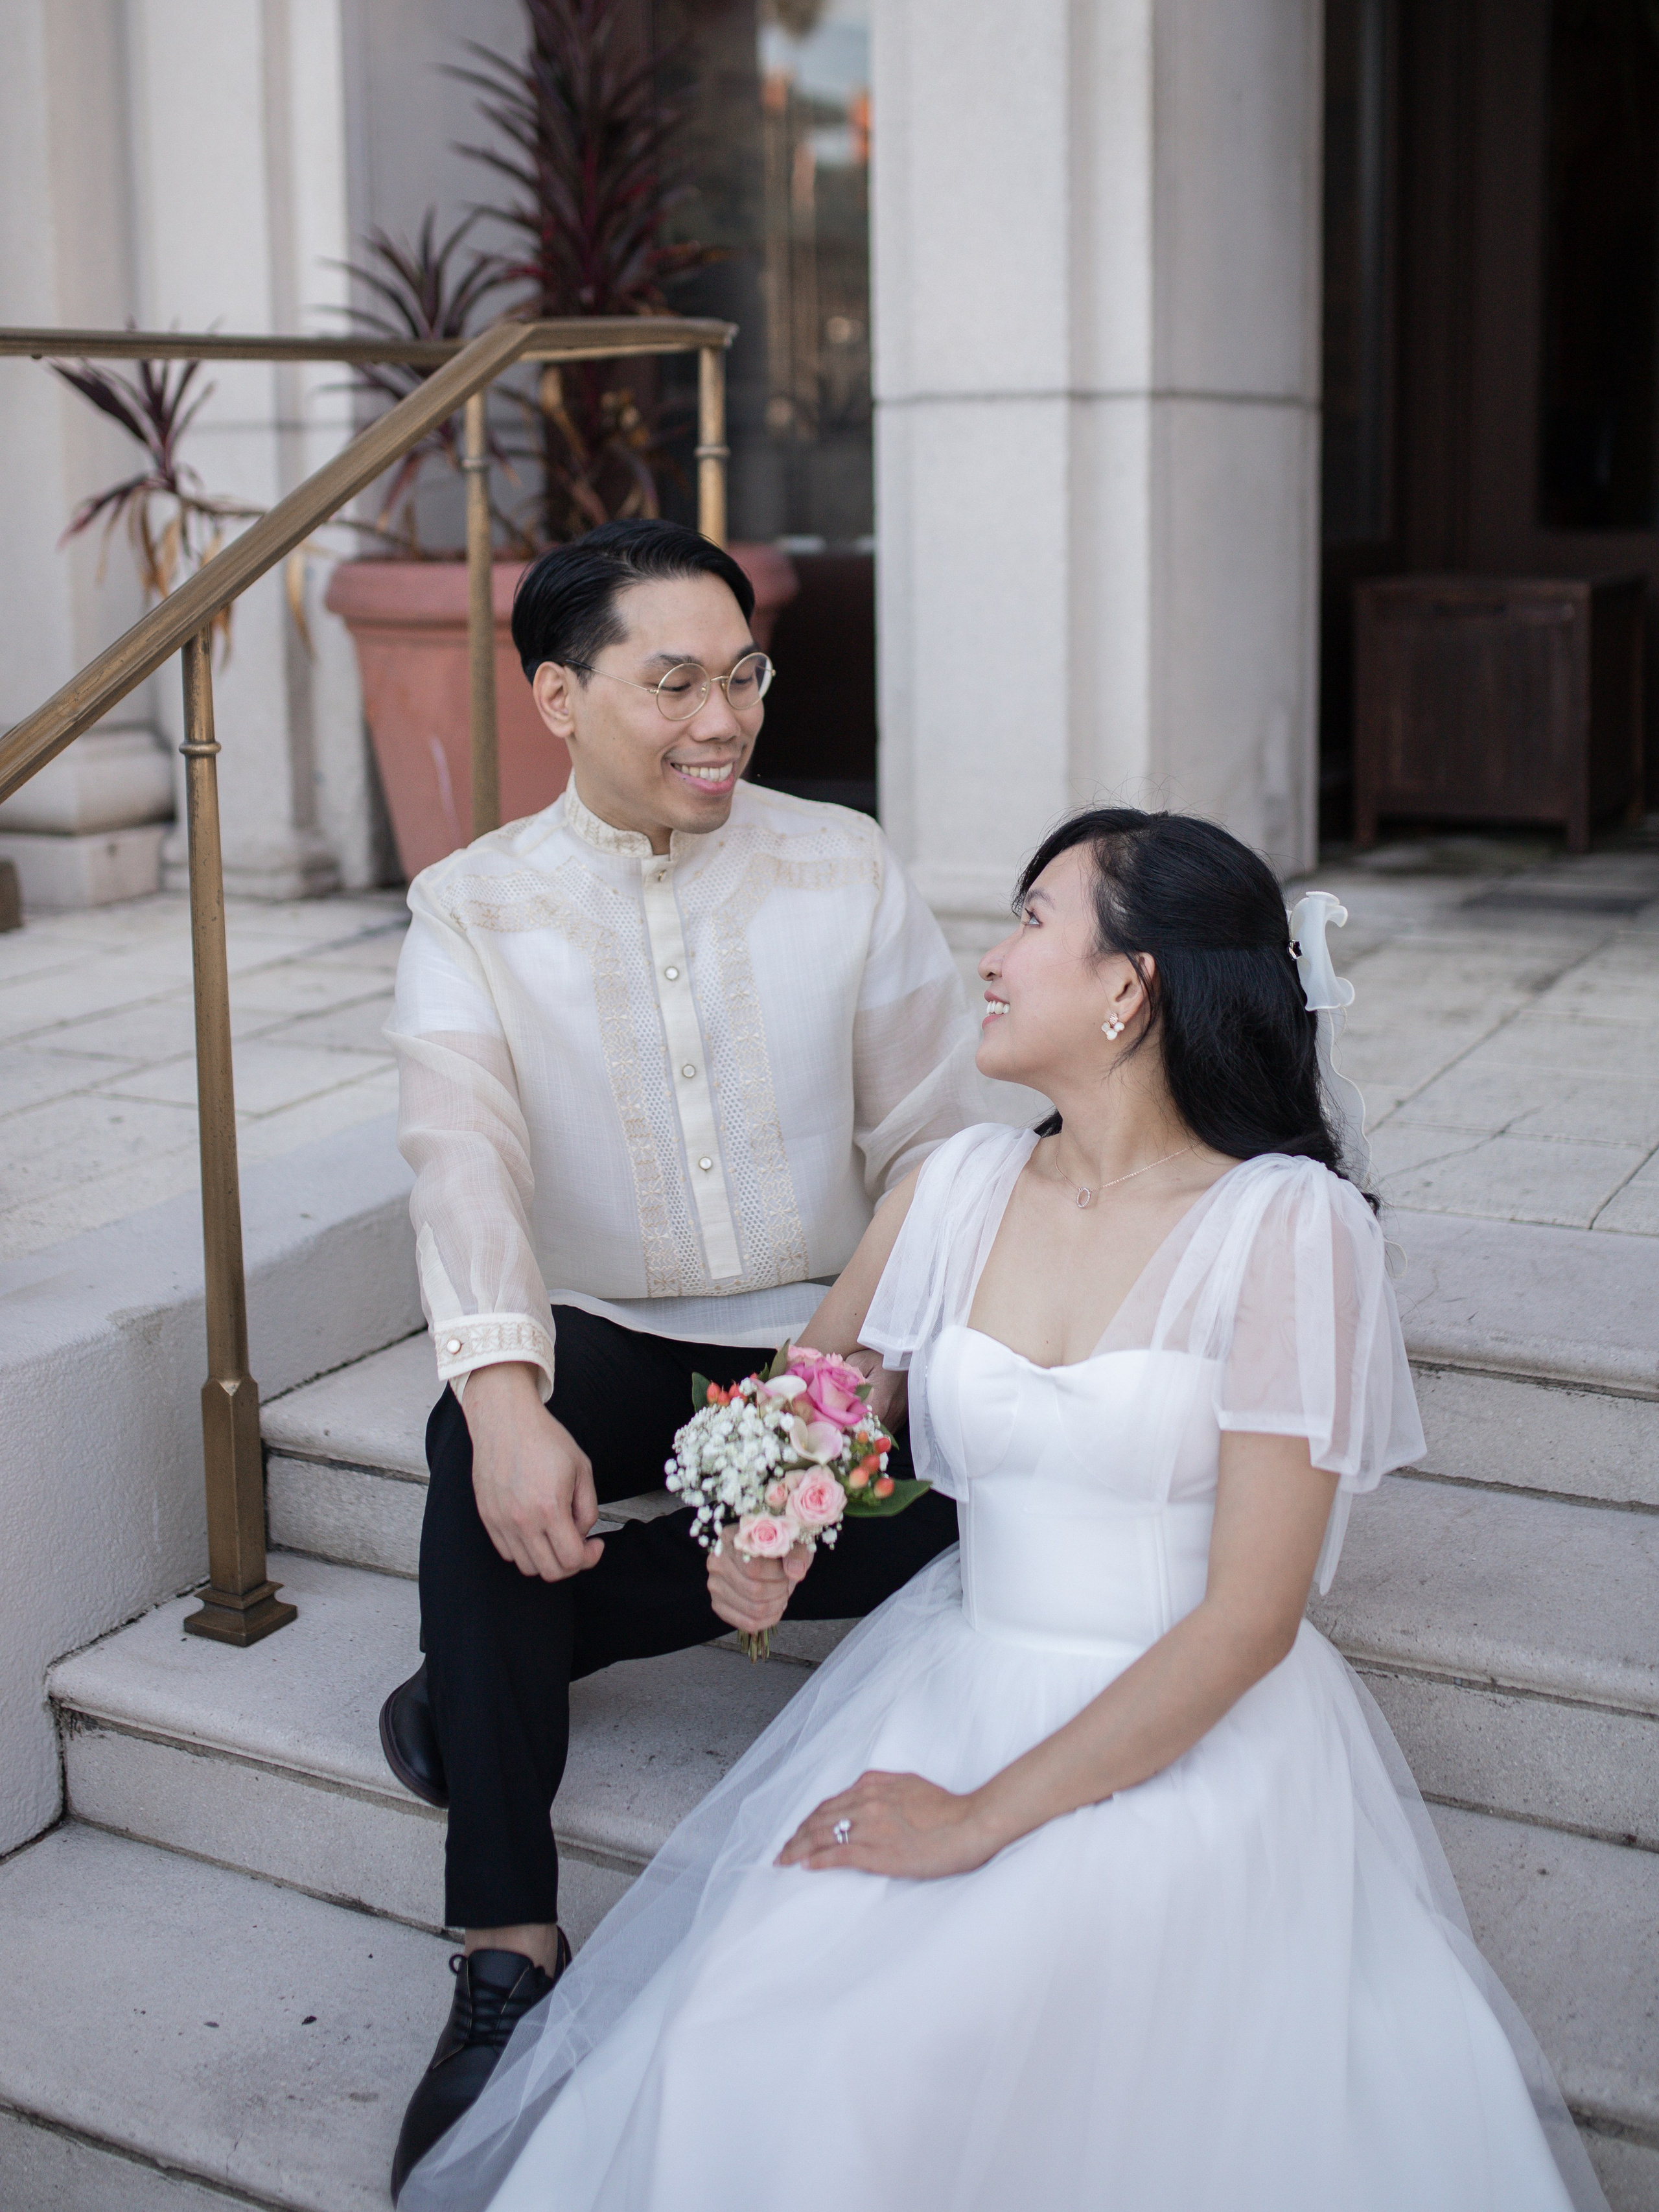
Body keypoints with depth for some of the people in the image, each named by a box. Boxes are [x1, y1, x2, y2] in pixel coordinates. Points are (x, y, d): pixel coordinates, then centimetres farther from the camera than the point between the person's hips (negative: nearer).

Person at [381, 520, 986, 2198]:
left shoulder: (847, 869, -2)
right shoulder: (472, 911, -5)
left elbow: (931, 1145, -3)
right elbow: (466, 1161, -21)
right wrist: (507, 1397, -39)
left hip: (830, 1336, 2)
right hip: (610, 1341, -1)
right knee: (481, 1446, -33)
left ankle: (533, 1641, -16)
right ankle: (509, 1954, -26)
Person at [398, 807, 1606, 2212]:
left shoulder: (1287, 1226, -12)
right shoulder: (959, 1188, 4)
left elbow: (1249, 1619, -15)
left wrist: (985, 1818, -17)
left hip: (1186, 1744, -4)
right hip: (953, 1688, 4)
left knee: (904, 2065, -25)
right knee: (734, 2050, -19)